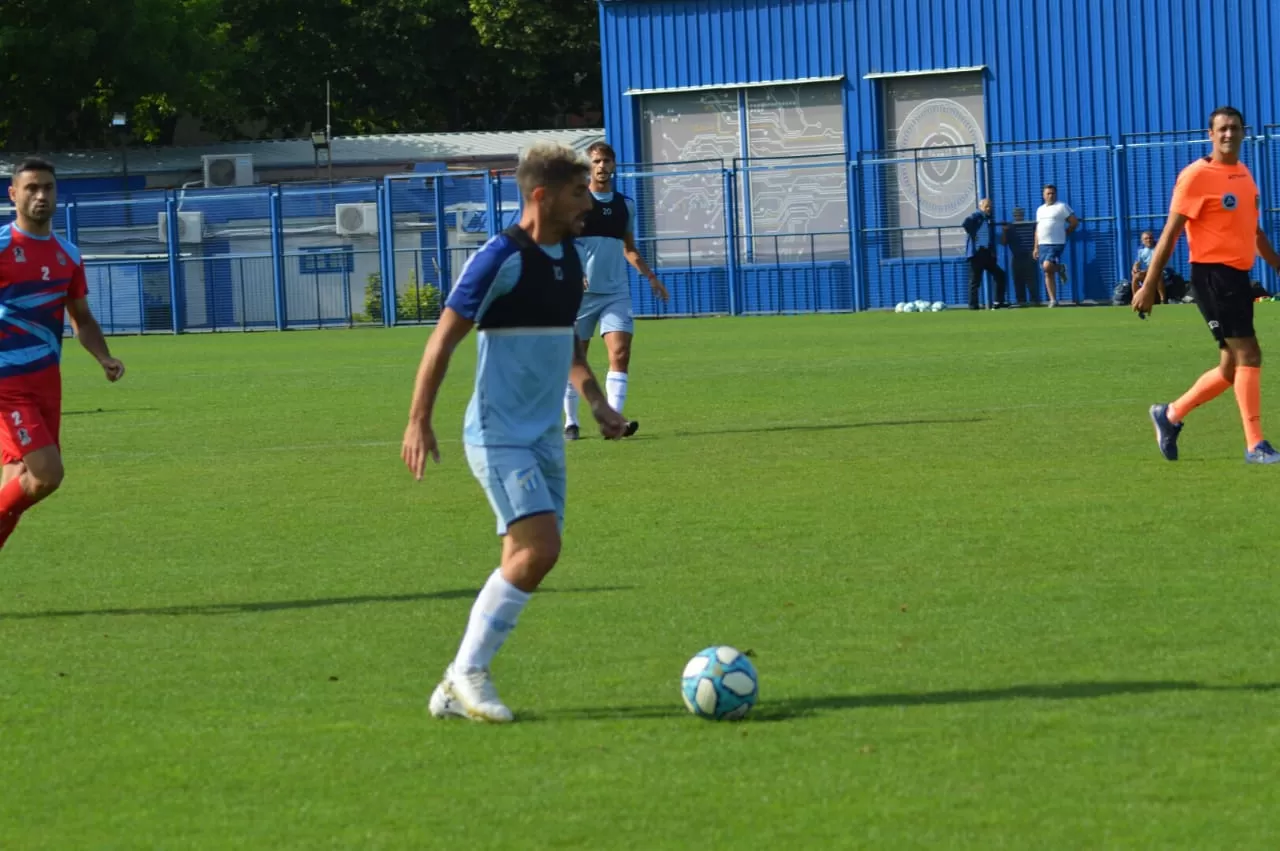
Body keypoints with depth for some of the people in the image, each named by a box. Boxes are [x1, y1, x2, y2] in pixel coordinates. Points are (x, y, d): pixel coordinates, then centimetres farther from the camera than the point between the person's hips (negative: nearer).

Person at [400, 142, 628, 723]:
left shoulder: (569, 257, 10)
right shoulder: (502, 259, -15)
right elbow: (443, 339, -13)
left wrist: (596, 402, 15)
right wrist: (418, 422, -17)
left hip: (543, 436, 8)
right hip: (499, 434, -8)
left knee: (526, 564, 5)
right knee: (538, 548, -18)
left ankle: (456, 690, 12)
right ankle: (468, 672, -8)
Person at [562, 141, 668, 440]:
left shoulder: (625, 205, 12)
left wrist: (650, 276, 13)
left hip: (616, 292, 3)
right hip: (580, 291, -3)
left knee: (620, 353, -14)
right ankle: (570, 422, 16)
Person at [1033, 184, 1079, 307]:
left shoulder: (1062, 207, -2)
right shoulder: (1040, 209, 17)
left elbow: (1074, 222, -3)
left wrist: (1064, 233, 1)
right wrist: (1036, 248, 16)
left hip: (1056, 243, -6)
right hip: (1043, 245, 6)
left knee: (1047, 266, -26)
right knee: (1048, 274, 4)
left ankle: (1060, 269, 7)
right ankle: (1053, 300, 8)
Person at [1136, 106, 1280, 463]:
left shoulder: (1243, 174, 14)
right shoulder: (1196, 176, -10)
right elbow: (1170, 233, -11)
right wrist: (1148, 286, -14)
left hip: (1238, 276, 8)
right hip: (1212, 274, -8)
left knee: (1232, 369, 11)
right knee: (1248, 354, -12)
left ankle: (1170, 415, 27)